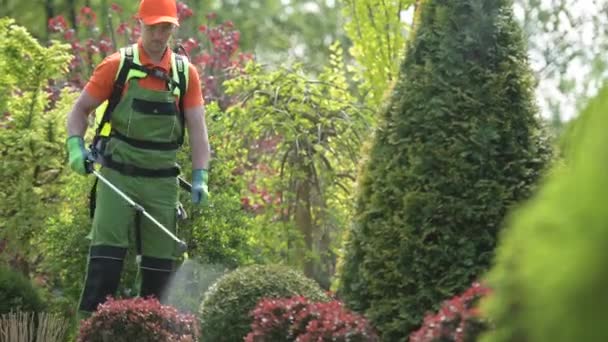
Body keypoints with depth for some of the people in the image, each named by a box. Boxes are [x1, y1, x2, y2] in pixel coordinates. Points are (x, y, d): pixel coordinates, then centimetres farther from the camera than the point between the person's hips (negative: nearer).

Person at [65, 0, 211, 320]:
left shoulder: (186, 73, 6)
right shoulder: (118, 65, -1)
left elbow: (197, 129, 3)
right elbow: (80, 109, 6)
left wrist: (200, 178, -9)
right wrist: (75, 146, -12)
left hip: (162, 182, 3)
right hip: (118, 176, -3)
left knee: (160, 259, 6)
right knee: (107, 252, -11)